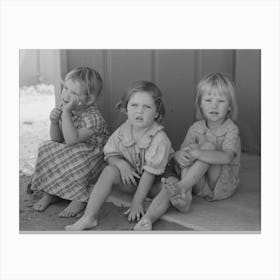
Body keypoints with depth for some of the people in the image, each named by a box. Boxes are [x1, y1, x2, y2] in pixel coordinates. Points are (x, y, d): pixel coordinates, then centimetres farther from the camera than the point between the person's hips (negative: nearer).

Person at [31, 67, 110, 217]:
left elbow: (71, 140, -35)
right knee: (47, 148, -13)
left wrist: (66, 113, -35)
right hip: (67, 153, 7)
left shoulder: (93, 117, -25)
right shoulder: (63, 108, -4)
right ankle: (50, 192, -4)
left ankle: (80, 198, -14)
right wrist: (54, 122, -19)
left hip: (93, 154, -7)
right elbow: (56, 139, 1)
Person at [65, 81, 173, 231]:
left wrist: (137, 202, -23)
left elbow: (150, 172, -25)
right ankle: (89, 217, -24)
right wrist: (121, 164, -25)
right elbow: (111, 155, 1)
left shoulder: (159, 139, -25)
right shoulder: (123, 131, -9)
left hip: (155, 181, -3)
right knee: (109, 170, -22)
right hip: (131, 179, 3)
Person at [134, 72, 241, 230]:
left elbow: (227, 157, -28)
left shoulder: (231, 130, -11)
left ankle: (181, 187, -39)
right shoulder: (196, 128, 4)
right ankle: (148, 219, -45)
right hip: (199, 181, 4)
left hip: (223, 184, -4)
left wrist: (197, 153, -42)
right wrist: (179, 156, -31)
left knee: (209, 146, -28)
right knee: (172, 179, -28)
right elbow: (183, 151, -4)